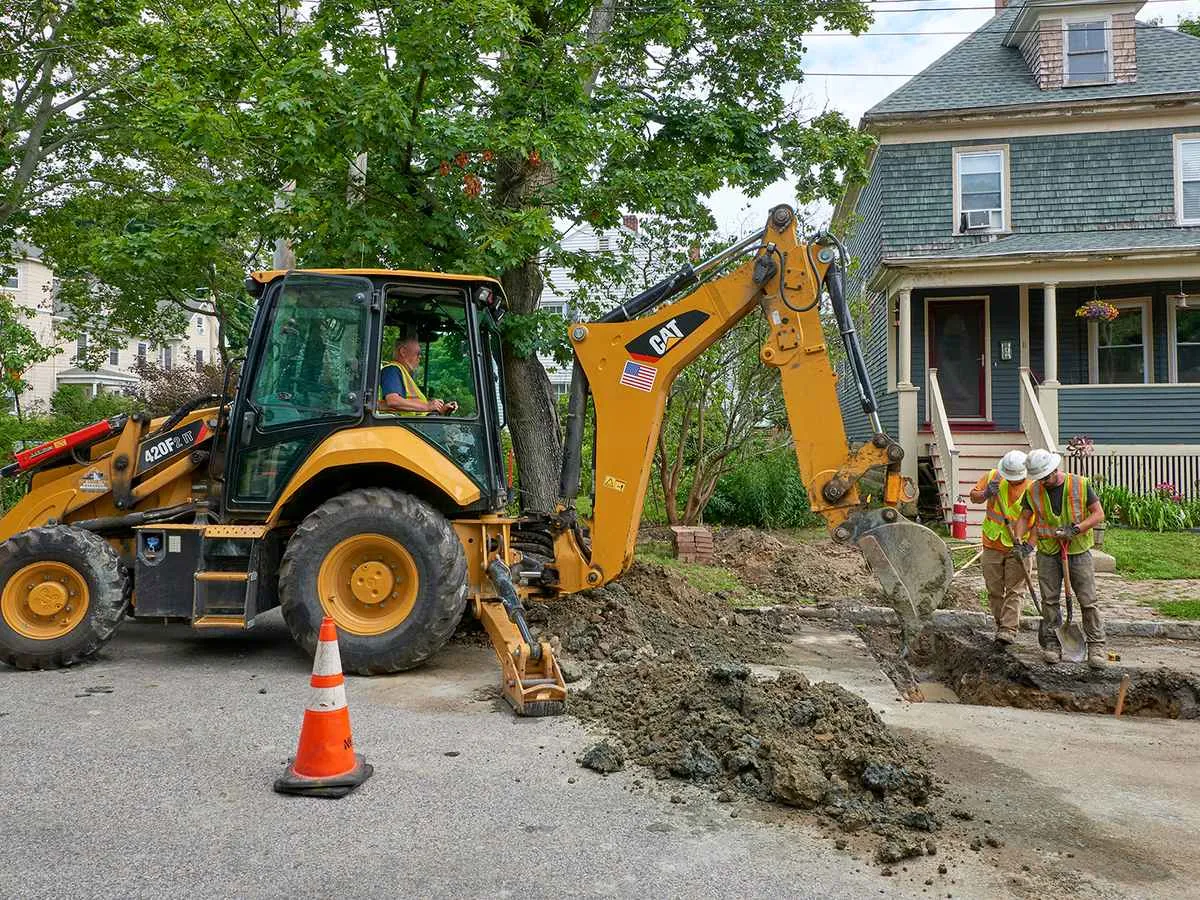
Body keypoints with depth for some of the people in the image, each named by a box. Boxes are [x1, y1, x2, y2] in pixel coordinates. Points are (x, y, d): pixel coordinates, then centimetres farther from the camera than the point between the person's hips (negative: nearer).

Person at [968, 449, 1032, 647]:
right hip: (992, 545, 3)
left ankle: (1009, 630, -7)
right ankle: (1001, 625, 21)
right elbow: (973, 497, 6)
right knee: (994, 591, 10)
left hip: (1017, 549, -3)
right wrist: (986, 494, -16)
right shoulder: (993, 476, -2)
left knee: (1014, 591, -5)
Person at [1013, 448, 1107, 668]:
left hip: (1078, 551, -2)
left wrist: (1075, 529, -18)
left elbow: (1098, 514, -5)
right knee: (1049, 600, 6)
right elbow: (1025, 517, 9)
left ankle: (1096, 646, 6)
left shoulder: (1081, 485, -7)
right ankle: (1052, 644, 15)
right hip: (1048, 553, 2)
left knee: (1088, 600, 0)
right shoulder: (1033, 491, -1)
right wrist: (1018, 538, -9)